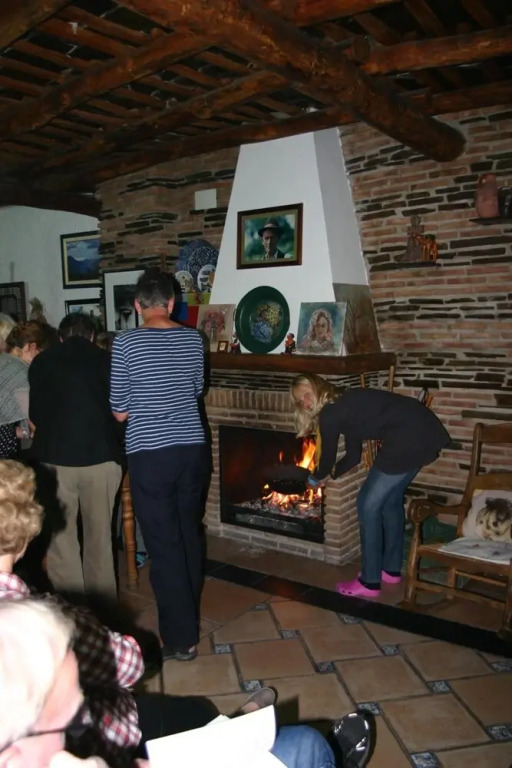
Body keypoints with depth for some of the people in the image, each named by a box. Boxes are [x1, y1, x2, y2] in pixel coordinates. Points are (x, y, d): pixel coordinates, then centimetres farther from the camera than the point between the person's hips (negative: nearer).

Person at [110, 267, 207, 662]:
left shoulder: (126, 342, -9)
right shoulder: (193, 339, 2)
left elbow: (120, 411, -5)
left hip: (150, 454, -4)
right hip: (192, 449, 5)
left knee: (164, 545, 4)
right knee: (189, 536, 19)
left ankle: (181, 638, 11)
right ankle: (188, 616, 37)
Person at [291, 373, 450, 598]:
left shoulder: (329, 414, -5)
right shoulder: (344, 407, 22)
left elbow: (327, 459, 7)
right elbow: (353, 457, 30)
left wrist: (317, 477, 28)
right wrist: (329, 475, 42)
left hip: (409, 437, -10)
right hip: (423, 429, 10)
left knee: (369, 504, 1)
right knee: (391, 500, 22)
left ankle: (369, 582, 11)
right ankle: (391, 569, 35)